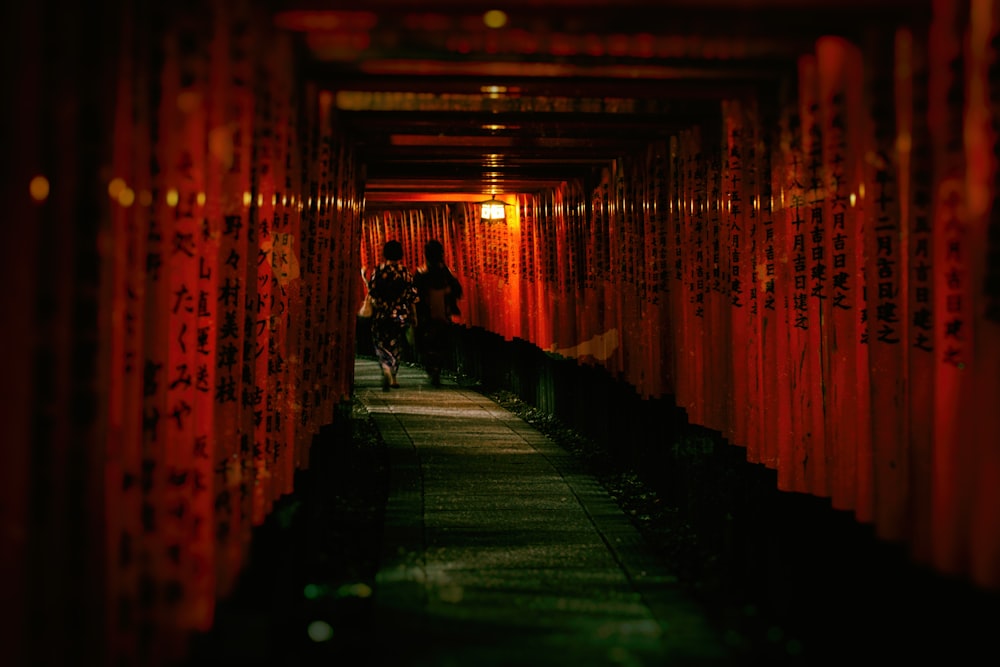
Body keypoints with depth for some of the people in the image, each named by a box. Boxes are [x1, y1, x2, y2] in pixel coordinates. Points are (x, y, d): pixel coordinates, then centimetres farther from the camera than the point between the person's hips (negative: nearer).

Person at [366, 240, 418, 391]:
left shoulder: (377, 271, -4)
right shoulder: (405, 272, -2)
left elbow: (371, 292, -3)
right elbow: (411, 296, -2)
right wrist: (413, 317, 7)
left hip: (380, 315, -1)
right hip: (400, 315, 1)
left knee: (380, 344, 6)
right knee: (396, 345, 15)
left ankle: (386, 368, -21)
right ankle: (392, 376, 17)